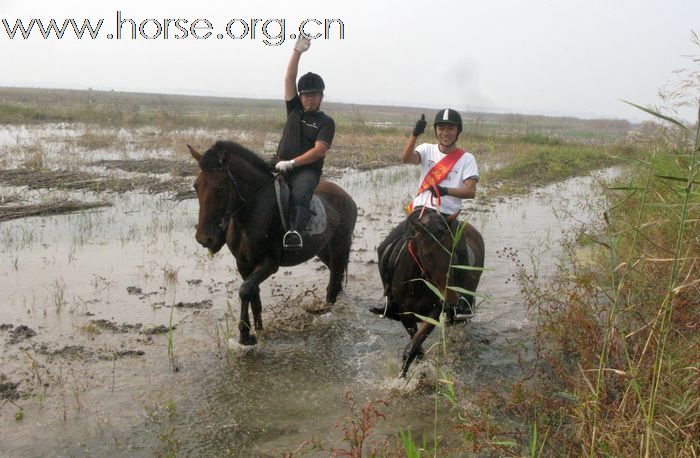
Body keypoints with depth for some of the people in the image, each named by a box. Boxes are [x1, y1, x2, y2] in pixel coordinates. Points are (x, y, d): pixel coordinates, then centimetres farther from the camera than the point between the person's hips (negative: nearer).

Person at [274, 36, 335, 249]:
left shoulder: (326, 122, 6)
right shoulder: (294, 109, 18)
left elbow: (319, 150, -8)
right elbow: (289, 79, 10)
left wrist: (291, 163, -14)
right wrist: (297, 51, 0)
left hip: (307, 170, -6)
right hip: (281, 167, 6)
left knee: (300, 195, -34)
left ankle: (296, 233, -52)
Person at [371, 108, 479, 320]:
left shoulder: (466, 159, 5)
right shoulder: (428, 150, 11)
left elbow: (470, 191, -6)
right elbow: (406, 158, -11)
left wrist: (445, 190, -21)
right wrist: (415, 134, -24)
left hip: (447, 216, -3)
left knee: (460, 253, -30)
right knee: (385, 249, -6)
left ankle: (461, 299, -14)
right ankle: (392, 300, 6)